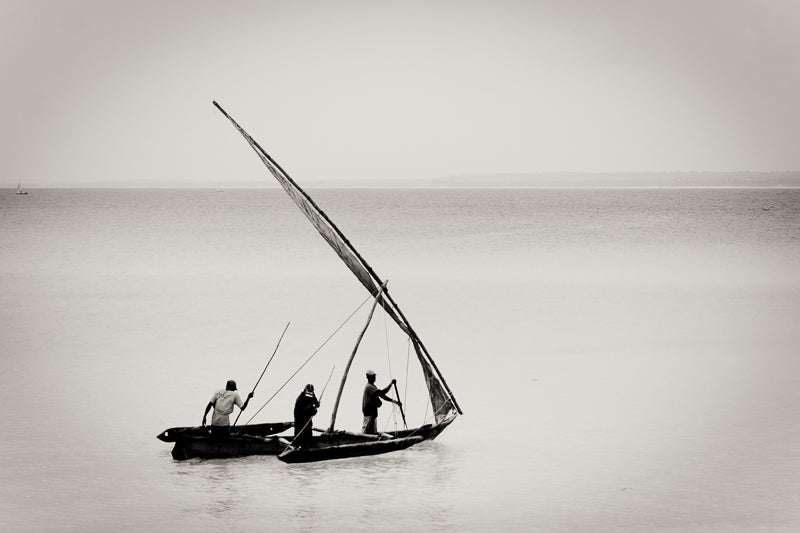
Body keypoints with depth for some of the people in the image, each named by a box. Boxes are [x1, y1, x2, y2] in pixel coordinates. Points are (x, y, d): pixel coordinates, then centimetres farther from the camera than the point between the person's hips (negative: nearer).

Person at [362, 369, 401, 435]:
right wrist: (391, 384, -24)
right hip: (369, 413, -11)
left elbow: (382, 395, 18)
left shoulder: (372, 386, 17)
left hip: (373, 413, 11)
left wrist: (394, 401, 10)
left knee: (374, 433, 10)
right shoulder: (369, 387, -16)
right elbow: (382, 392, -27)